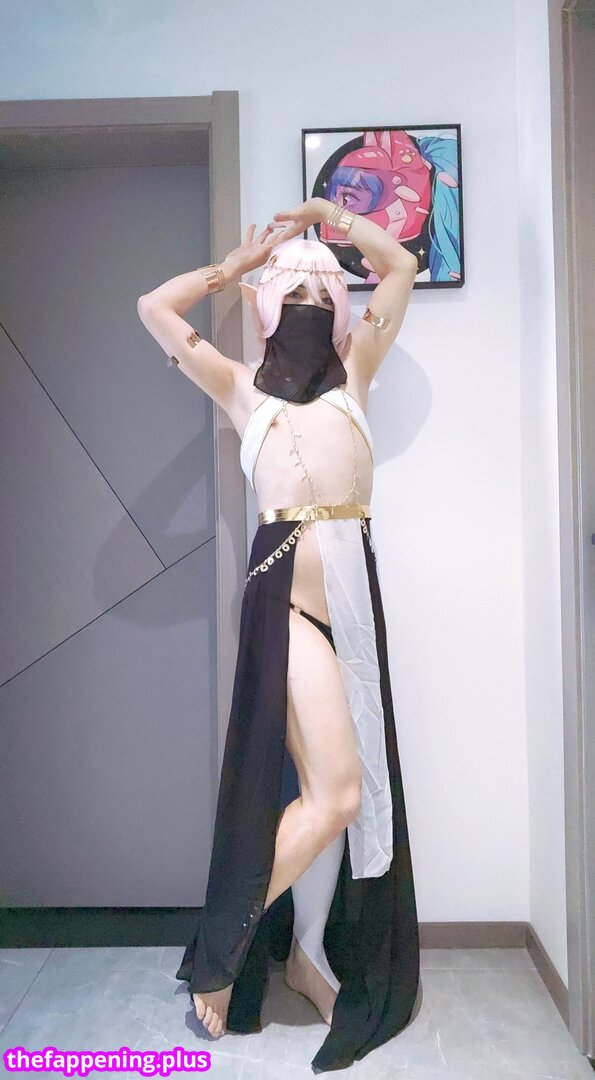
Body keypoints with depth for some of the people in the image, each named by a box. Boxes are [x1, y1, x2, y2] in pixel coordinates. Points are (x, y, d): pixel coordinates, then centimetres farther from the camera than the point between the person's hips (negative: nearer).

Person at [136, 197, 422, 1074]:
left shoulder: (352, 375, 21)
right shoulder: (243, 389, 14)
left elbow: (401, 266, 26)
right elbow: (154, 309, 9)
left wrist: (325, 214, 27)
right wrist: (240, 263, 19)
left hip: (355, 591, 4)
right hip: (288, 592, -4)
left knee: (335, 786, 9)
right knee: (335, 788, -10)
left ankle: (307, 951, 30)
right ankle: (224, 949, 12)